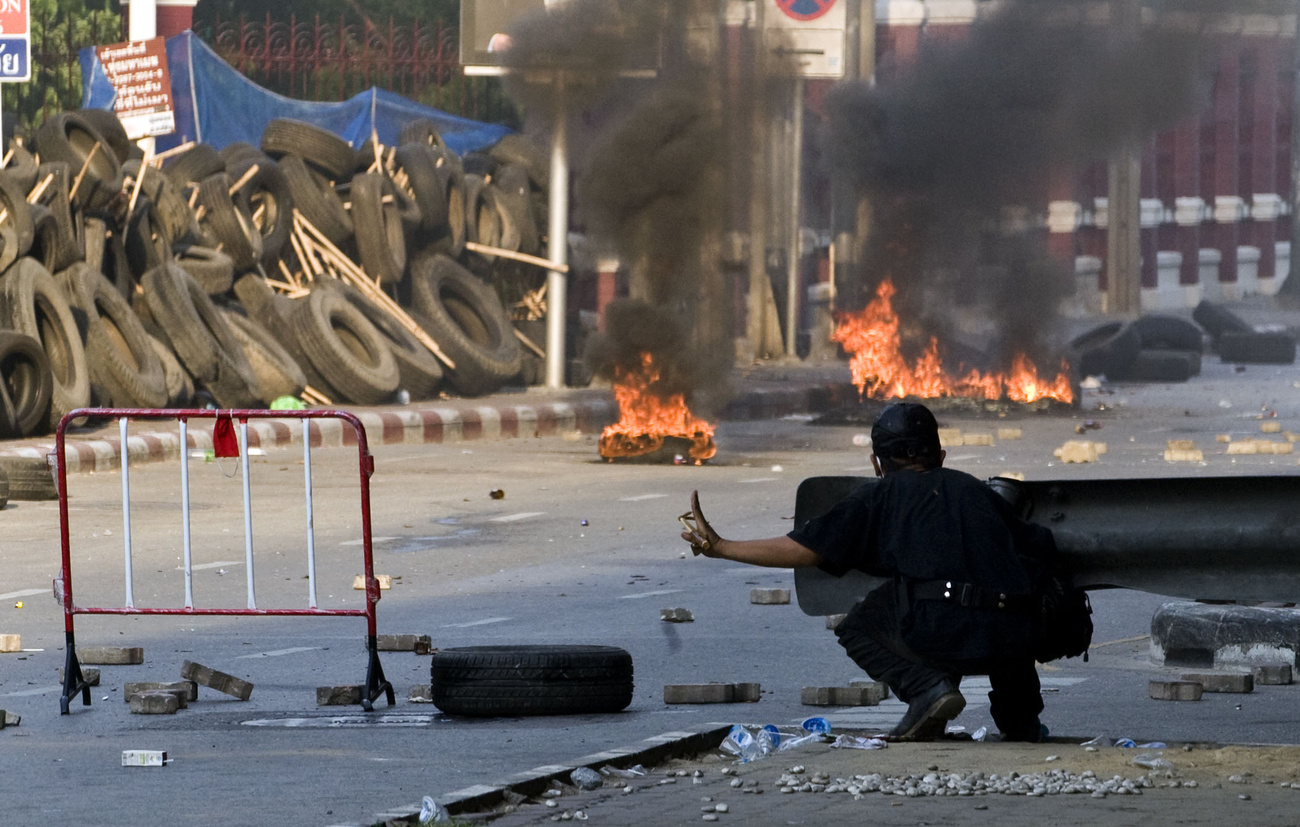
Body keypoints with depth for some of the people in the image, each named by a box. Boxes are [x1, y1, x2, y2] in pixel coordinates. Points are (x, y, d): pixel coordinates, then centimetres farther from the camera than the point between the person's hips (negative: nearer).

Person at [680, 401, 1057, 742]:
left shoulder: (881, 495, 17)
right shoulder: (977, 490, 26)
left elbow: (804, 549, 11)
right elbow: (1041, 549, 28)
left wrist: (720, 547, 20)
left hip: (938, 633, -4)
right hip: (1009, 643, 4)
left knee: (856, 629, 24)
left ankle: (925, 686, -1)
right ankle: (1020, 717, 29)